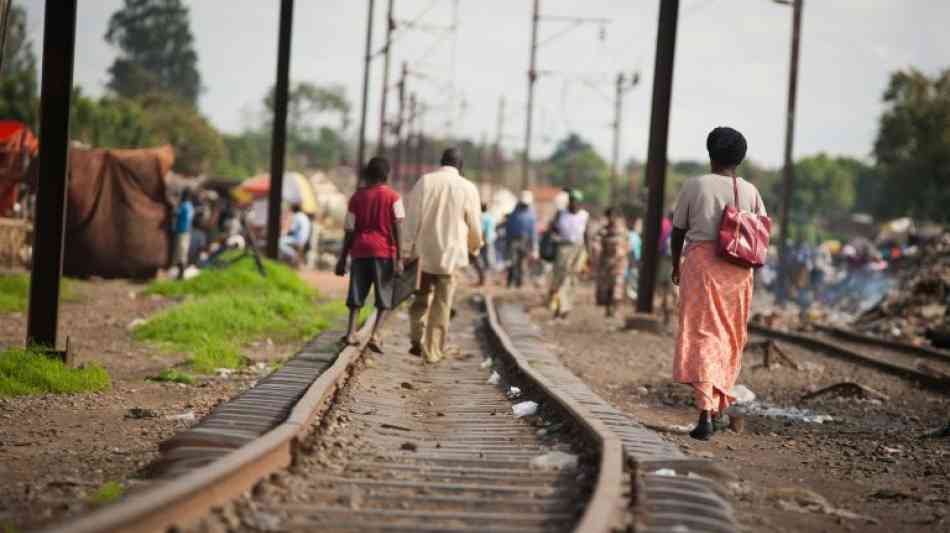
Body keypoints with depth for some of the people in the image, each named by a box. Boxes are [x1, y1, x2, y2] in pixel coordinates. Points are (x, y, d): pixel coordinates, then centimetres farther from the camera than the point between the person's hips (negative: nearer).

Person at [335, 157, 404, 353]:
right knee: (385, 299, 3)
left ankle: (351, 332, -3)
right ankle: (375, 335, -14)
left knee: (357, 294, 12)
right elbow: (397, 228, -7)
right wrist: (399, 258, -9)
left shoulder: (357, 197, 8)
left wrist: (342, 259, 13)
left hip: (360, 250, 2)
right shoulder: (393, 197, 1)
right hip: (384, 251, -2)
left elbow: (349, 231, 8)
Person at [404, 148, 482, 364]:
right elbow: (474, 226, 4)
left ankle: (417, 341, 5)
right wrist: (474, 247, 23)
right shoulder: (467, 188, -4)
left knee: (421, 298, 15)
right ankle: (433, 351, 7)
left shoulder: (424, 181, -2)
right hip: (451, 254, -1)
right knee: (441, 305, 6)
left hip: (424, 251, 1)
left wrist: (411, 246, 3)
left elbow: (411, 217, -3)